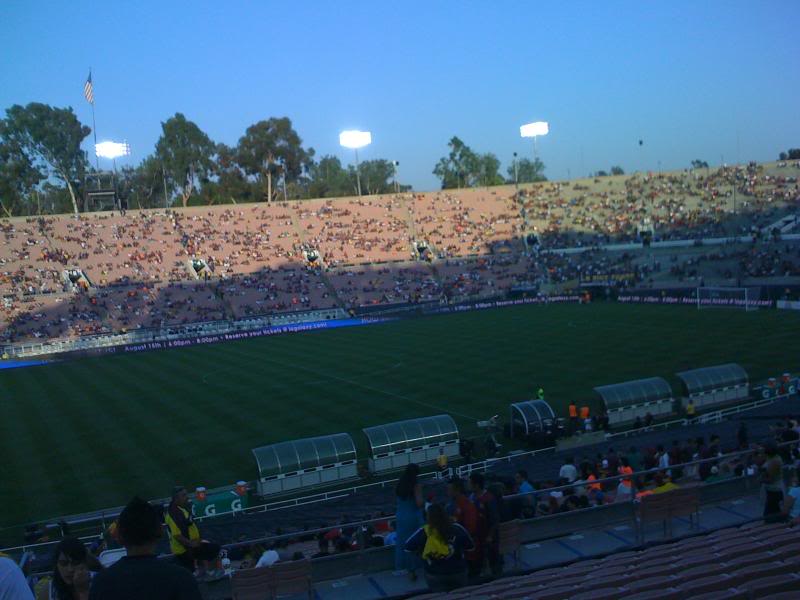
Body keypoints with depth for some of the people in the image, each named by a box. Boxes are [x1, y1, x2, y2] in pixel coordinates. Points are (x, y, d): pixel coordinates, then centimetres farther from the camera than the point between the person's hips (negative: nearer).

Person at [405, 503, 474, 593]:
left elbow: (407, 548, -10)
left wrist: (420, 552, 6)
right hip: (458, 572, 2)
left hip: (435, 575, -1)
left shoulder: (424, 532, -17)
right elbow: (470, 546, 2)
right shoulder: (457, 529, -11)